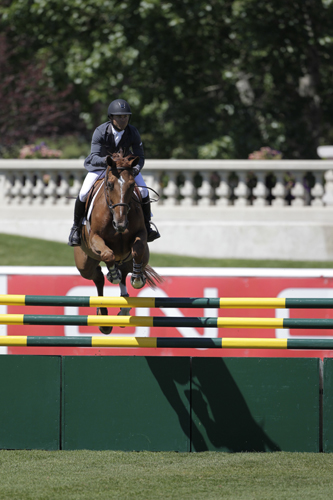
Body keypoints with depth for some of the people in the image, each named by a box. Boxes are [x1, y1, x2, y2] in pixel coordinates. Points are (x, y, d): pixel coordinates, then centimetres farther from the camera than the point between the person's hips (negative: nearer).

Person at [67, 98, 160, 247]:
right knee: (83, 194, -20)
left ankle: (146, 227, 5)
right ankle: (76, 227, 4)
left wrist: (136, 168, -37)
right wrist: (106, 160, -56)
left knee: (143, 192, -17)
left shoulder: (133, 132, -21)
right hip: (101, 165, -2)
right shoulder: (100, 132, -28)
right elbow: (94, 157, -33)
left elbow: (140, 156, -13)